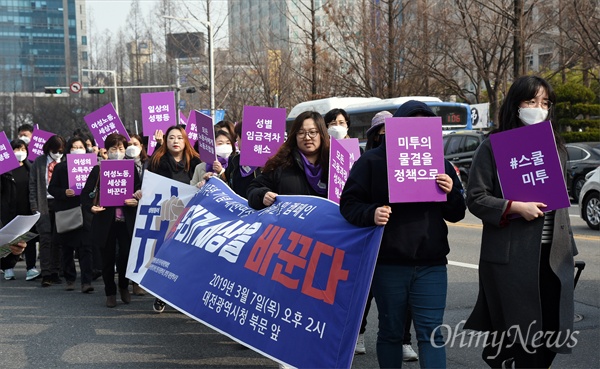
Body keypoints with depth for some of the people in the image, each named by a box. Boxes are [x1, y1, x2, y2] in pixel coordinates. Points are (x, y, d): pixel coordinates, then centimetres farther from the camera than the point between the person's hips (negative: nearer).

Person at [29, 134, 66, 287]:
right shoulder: (39, 162, 5)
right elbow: (33, 185, 3)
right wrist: (34, 207, -4)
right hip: (44, 204, -1)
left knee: (57, 240, 4)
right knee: (45, 239, -4)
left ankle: (55, 273, 12)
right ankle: (46, 274, -4)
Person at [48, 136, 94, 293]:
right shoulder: (60, 167, 6)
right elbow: (51, 188, 4)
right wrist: (64, 193, -14)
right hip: (66, 213, 1)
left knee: (85, 247, -8)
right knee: (67, 248, 8)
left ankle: (86, 281, -9)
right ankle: (70, 279, 20)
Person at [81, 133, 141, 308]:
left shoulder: (131, 169, 6)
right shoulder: (97, 170, 2)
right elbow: (85, 194, 1)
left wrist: (136, 201, -12)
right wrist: (91, 207, -17)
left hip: (126, 221, 1)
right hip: (105, 220, -1)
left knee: (126, 255, -2)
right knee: (108, 258, 6)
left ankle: (124, 287, 23)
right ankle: (110, 292, 20)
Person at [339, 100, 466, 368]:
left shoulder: (440, 163, 12)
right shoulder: (372, 161, 1)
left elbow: (456, 215, 14)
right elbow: (349, 203, 0)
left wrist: (451, 193, -7)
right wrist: (371, 214, -20)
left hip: (431, 265, 2)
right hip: (388, 264, -2)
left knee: (431, 333, -1)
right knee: (391, 331, 10)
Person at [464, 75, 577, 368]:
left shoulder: (555, 147, 14)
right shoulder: (493, 147, -3)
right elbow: (475, 198, -7)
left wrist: (568, 246, 17)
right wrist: (516, 207, -19)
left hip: (552, 256, 5)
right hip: (511, 256, -5)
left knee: (550, 332, 5)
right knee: (516, 333, -1)